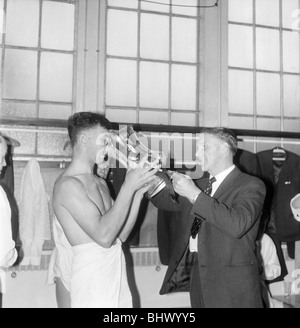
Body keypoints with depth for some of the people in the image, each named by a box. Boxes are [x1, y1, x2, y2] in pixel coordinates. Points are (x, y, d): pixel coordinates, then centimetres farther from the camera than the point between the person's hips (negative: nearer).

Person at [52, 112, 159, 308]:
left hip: (117, 273, 8)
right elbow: (103, 236, -23)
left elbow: (121, 235, 10)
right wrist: (129, 187, -18)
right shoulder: (67, 184, -13)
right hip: (92, 275, -8)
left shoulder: (100, 183, 14)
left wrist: (139, 192, 1)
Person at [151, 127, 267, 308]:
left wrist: (195, 194, -23)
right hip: (195, 273, 6)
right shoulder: (200, 184, 13)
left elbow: (237, 225, -24)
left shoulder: (251, 185, -8)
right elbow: (168, 202, 20)